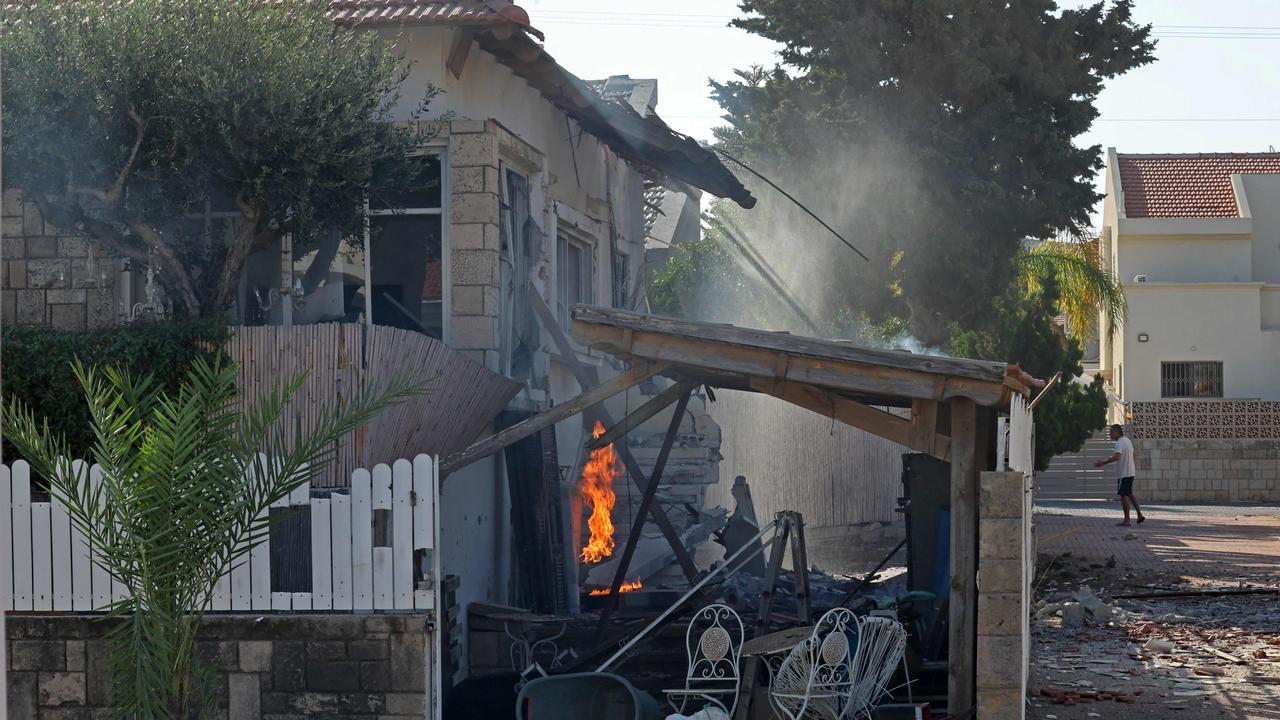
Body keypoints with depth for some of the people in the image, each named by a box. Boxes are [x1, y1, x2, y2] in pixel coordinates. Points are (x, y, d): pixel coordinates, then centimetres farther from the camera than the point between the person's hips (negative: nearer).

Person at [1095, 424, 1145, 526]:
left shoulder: (1120, 442, -19)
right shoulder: (1127, 440, 13)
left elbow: (1116, 457, -33)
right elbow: (1132, 454, 24)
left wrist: (1103, 463, -32)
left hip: (1123, 473, -10)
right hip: (1130, 472, 10)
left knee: (1124, 495, -4)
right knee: (1130, 494, 19)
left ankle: (1126, 520, -1)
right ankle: (1140, 515, 20)